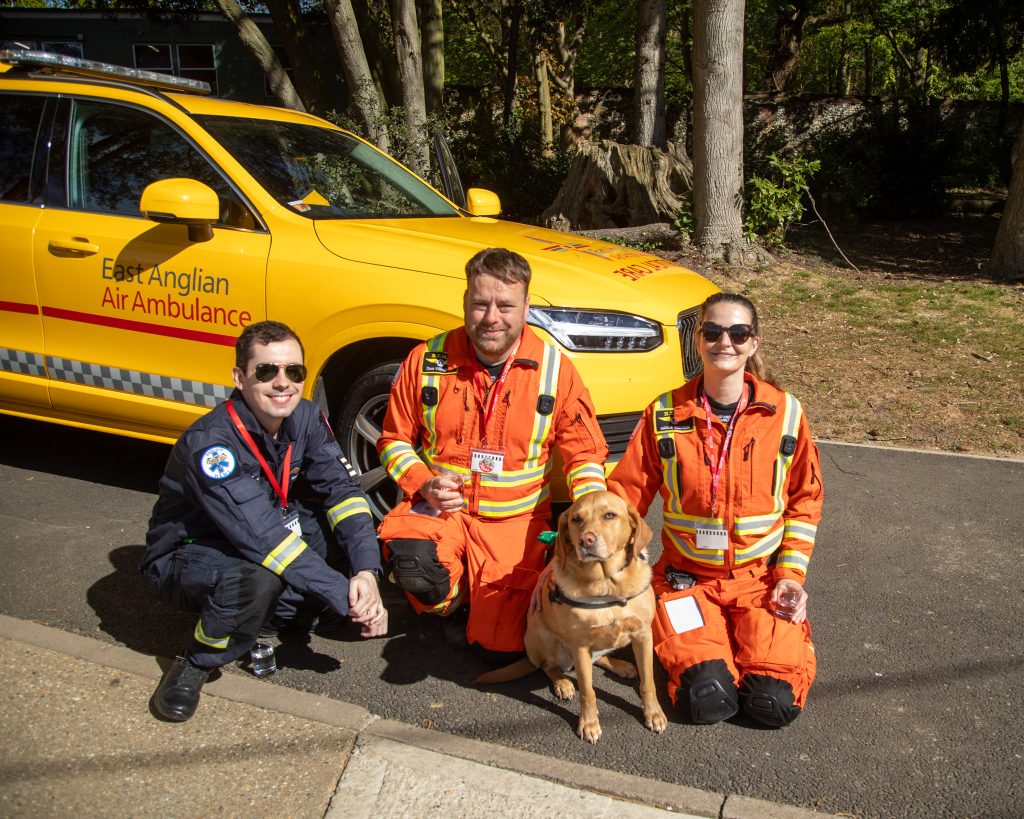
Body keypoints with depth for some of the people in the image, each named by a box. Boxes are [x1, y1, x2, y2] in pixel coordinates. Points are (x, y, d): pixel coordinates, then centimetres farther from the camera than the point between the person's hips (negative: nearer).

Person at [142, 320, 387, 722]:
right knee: (258, 576, -38)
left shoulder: (306, 419, -11)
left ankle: (268, 615, 4)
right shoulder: (209, 443, -32)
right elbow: (263, 537, -37)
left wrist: (366, 572, -28)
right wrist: (346, 598, -36)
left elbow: (343, 489, -12)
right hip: (183, 557, -6)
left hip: (259, 544, 6)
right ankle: (196, 662, -9)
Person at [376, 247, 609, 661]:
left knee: (500, 647, -10)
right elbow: (395, 439, 5)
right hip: (440, 508, 0)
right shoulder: (428, 359, -5)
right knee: (412, 560, -34)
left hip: (515, 520, 0)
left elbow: (584, 452, 1)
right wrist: (424, 483, -15)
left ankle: (485, 602, 28)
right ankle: (454, 604, 5)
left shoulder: (554, 368, -5)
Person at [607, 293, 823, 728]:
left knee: (777, 704, -14)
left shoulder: (785, 412, -3)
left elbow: (804, 499, 5)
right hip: (687, 577, -1)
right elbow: (625, 494, -3)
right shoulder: (665, 414, -6)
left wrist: (792, 573, -3)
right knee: (708, 702, -18)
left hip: (761, 577, 1)